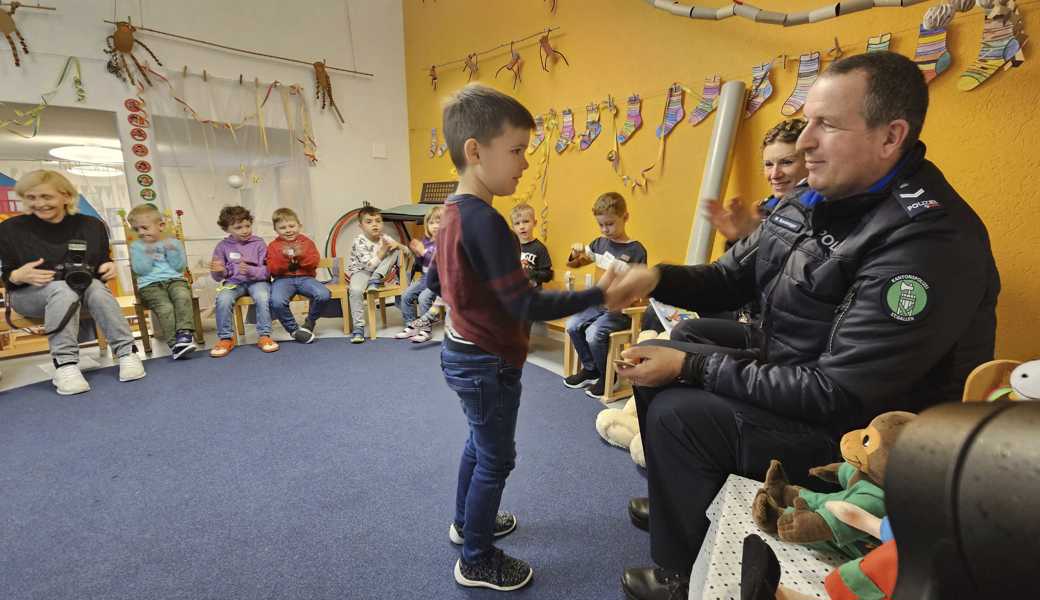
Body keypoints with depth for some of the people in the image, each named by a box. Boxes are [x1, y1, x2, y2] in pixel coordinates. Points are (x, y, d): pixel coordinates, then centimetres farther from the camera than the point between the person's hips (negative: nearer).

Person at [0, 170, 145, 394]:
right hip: (29, 294, -1)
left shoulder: (91, 226, 2)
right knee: (62, 290, -37)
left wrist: (109, 267, -14)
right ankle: (64, 364, -39)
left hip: (83, 288, 2)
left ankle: (126, 352, -36)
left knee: (97, 287, -35)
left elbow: (101, 261, 11)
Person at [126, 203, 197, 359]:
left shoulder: (174, 243, 14)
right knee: (165, 307, -28)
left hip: (175, 280, 1)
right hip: (150, 285, 0)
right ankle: (174, 343, -30)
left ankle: (185, 333, -34)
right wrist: (147, 254, -8)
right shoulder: (136, 246, 13)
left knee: (182, 296, -34)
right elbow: (140, 270, 1)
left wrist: (172, 251, -7)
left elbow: (180, 267, 4)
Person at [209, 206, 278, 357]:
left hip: (257, 280, -2)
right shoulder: (223, 246, 6)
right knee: (223, 299, -29)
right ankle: (225, 339, -14)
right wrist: (218, 271, -15)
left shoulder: (258, 243, 0)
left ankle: (264, 336, -21)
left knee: (262, 297, -34)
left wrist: (250, 271, -24)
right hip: (233, 282, 2)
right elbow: (218, 277, 9)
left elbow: (267, 271, -5)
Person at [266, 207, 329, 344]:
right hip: (283, 279, -1)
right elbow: (272, 269, -1)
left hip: (304, 277, 1)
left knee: (324, 295, -29)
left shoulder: (306, 241, 11)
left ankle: (309, 324, 0)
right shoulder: (273, 246, 9)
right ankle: (294, 330, -8)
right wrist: (283, 256, -17)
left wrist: (301, 254, -17)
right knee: (277, 302, -34)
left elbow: (314, 262, 0)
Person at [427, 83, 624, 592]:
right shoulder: (486, 222, -27)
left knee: (479, 444, 27)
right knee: (496, 460, 9)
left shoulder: (454, 211, 3)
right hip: (487, 364, -9)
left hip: (463, 353, 9)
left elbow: (437, 282, 12)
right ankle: (477, 563, 30)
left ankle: (466, 521, 49)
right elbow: (527, 306, -28)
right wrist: (598, 293, -23)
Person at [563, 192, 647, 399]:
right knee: (573, 325, -12)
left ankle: (607, 377, 1)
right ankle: (590, 369, 9)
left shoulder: (636, 250, -8)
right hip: (601, 303, 6)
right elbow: (573, 264, 13)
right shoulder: (600, 243, 8)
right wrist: (576, 254, -8)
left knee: (594, 333, -25)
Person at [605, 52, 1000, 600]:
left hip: (863, 433, -9)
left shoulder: (932, 242, -27)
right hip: (786, 378, 9)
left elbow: (838, 394, -30)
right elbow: (731, 278, 7)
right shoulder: (808, 201, 1)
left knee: (678, 415, -21)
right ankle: (679, 503, 30)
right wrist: (658, 278, -14)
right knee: (656, 366, 7)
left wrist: (691, 366, -27)